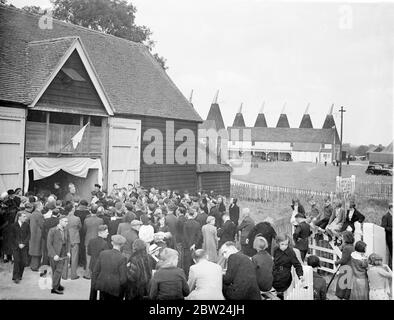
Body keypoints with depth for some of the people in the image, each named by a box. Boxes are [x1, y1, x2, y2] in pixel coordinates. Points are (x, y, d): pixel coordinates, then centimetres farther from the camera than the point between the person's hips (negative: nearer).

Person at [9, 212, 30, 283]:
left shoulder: (26, 225, 5)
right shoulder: (13, 226, -1)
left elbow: (28, 235, 4)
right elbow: (11, 237, -1)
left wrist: (23, 244, -8)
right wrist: (18, 244, -10)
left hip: (24, 246, 2)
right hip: (15, 246, -2)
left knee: (23, 262, -2)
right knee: (17, 261, -7)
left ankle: (19, 275, 16)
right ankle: (15, 277, 4)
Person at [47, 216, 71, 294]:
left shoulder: (66, 231, 2)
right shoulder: (52, 231, -13)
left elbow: (68, 242, 13)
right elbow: (49, 244, -13)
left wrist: (68, 252, 1)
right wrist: (54, 255, -19)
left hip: (62, 254, 4)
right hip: (54, 254, -4)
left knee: (59, 270, 5)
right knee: (55, 271, 3)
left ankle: (57, 285, 23)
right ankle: (54, 288, 15)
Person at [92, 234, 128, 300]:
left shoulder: (102, 253, -6)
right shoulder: (122, 258, -18)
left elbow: (95, 271, 1)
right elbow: (123, 279, -17)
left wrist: (94, 285, 13)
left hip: (102, 285, 4)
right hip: (115, 289, -4)